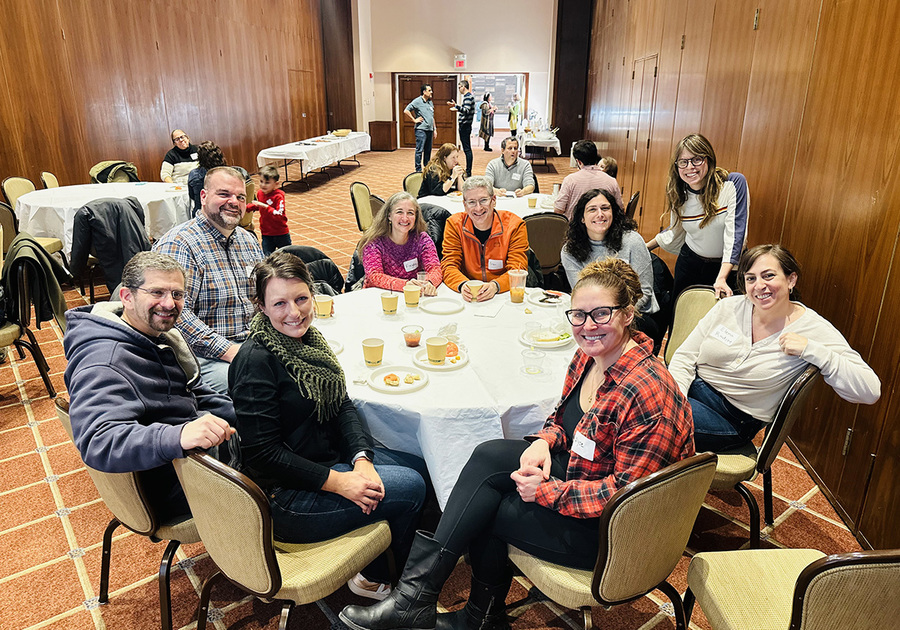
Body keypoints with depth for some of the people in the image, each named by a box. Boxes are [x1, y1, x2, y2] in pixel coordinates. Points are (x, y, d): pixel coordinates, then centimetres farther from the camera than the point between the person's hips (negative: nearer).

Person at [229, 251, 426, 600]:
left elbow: (342, 405, 3)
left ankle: (373, 573, 21)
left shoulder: (307, 339, 3)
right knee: (410, 487, -13)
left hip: (329, 458, 9)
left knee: (418, 464, 6)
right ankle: (375, 577, 15)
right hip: (283, 495, -8)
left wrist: (361, 458, -13)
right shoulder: (255, 361, -23)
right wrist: (338, 482, -25)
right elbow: (262, 453, -23)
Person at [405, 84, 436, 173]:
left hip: (430, 130, 7)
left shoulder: (430, 102, 17)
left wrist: (434, 129, 19)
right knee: (419, 150, -7)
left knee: (428, 151, 11)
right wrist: (414, 120, -9)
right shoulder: (417, 101, -6)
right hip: (421, 129, -7)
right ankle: (418, 170, -3)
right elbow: (406, 111, -11)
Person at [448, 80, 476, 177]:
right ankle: (468, 170, 19)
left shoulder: (468, 97, -13)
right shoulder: (468, 96, 18)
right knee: (467, 149, 13)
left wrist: (456, 106, -38)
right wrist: (456, 106, 29)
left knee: (467, 149, -9)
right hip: (465, 125, 11)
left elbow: (466, 110, -26)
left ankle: (468, 172, -9)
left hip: (465, 126, -11)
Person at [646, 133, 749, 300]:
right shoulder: (678, 194, -6)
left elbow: (735, 231, -24)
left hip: (727, 267, -3)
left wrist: (721, 278, -33)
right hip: (689, 262, 4)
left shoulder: (734, 183, -19)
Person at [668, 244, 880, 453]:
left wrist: (811, 349, -23)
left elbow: (870, 391, -13)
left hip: (734, 419, -4)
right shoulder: (728, 307, 2)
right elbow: (684, 357, 3)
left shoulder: (813, 329, -7)